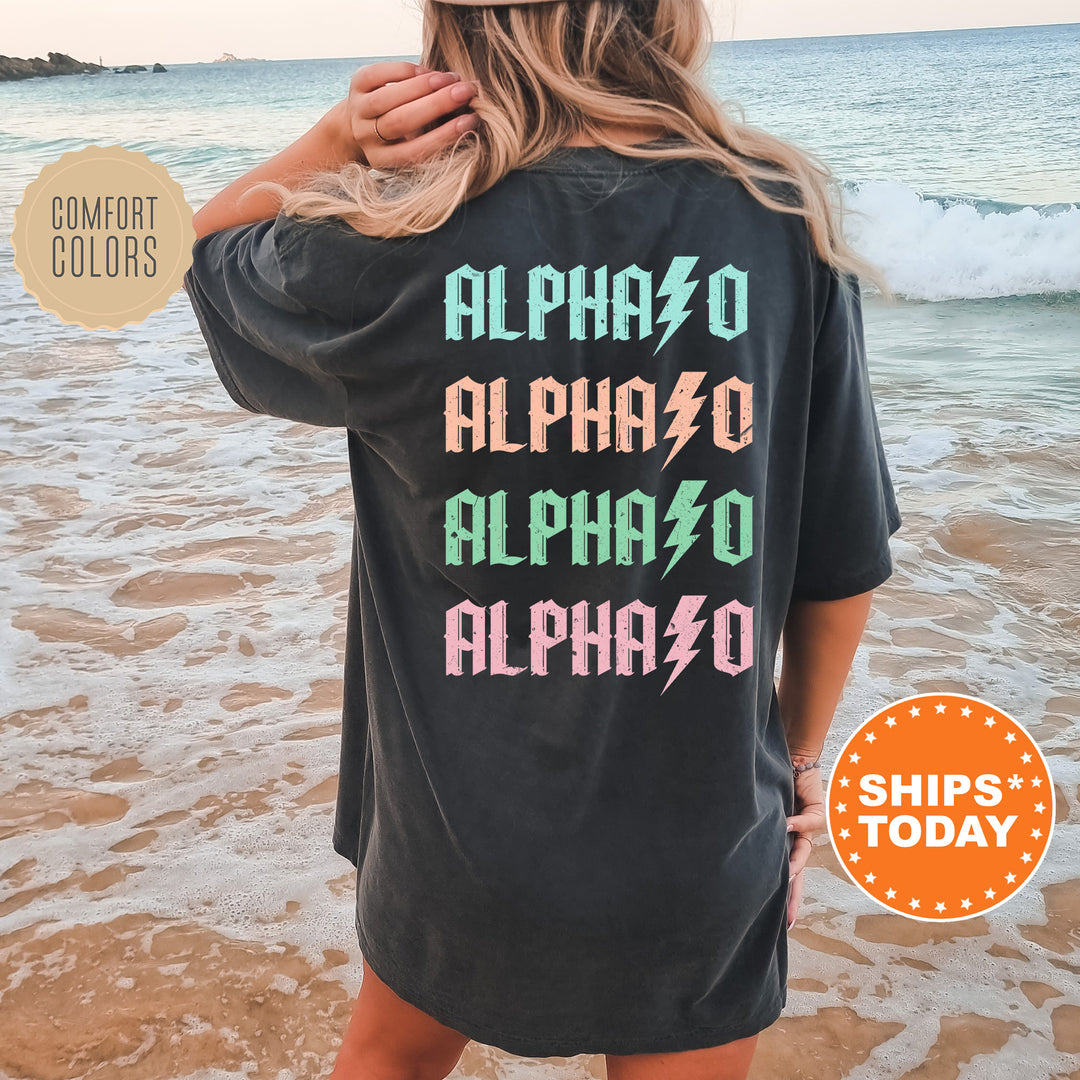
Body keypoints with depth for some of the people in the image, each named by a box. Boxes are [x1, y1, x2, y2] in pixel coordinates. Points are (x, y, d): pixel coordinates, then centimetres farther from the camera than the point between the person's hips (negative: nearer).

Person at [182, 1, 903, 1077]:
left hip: (457, 832, 0)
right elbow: (842, 563, -4)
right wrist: (800, 756, 12)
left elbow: (207, 248, 7)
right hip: (705, 847, 1)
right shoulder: (783, 228, -12)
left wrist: (336, 138, -11)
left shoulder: (396, 252, -17)